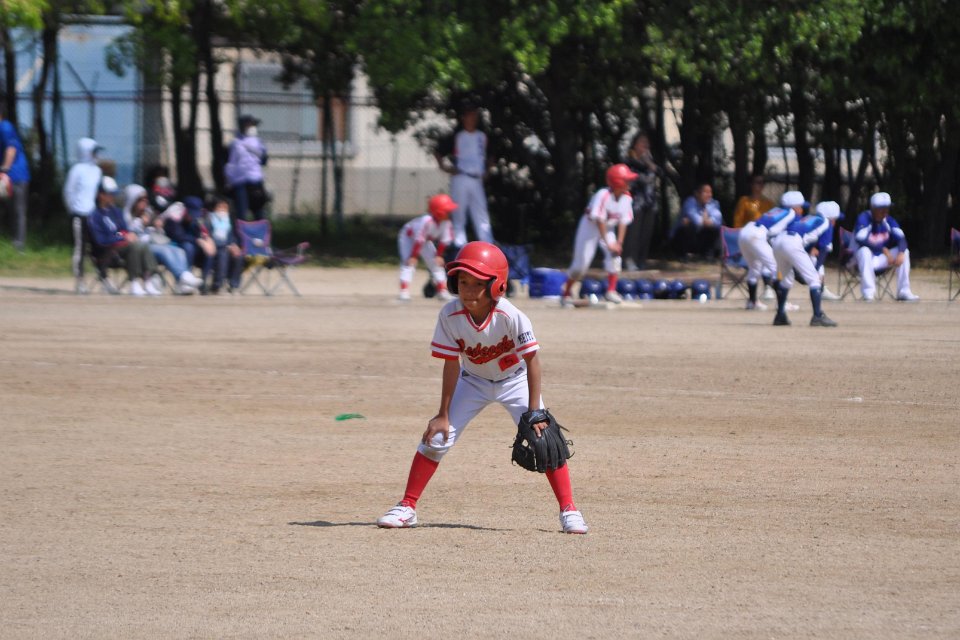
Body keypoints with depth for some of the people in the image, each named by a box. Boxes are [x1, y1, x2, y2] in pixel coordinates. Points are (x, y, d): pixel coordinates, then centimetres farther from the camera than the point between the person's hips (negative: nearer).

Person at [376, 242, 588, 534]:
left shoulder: (511, 317, -33)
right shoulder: (450, 315, -26)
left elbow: (532, 361, -23)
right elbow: (451, 365, -16)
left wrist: (534, 411, -23)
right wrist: (443, 415, -14)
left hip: (514, 380, -2)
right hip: (473, 381, 2)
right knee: (437, 436, -6)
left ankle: (568, 509, -1)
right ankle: (407, 507, 5)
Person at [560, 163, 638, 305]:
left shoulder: (626, 197, -10)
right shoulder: (604, 195, -30)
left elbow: (623, 221, -5)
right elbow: (599, 220, -32)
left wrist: (619, 242, -14)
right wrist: (608, 243, -33)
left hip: (608, 229, 6)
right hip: (590, 226, -6)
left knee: (614, 255, -17)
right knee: (581, 263, -6)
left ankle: (611, 291, -12)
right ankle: (566, 294, 10)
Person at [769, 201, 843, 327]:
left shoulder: (807, 218, 34)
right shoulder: (827, 223, 15)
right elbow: (822, 250, 7)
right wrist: (816, 269, 11)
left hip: (778, 241, 7)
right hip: (793, 243, -7)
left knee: (786, 279, 26)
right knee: (814, 279, 0)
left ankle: (780, 316, 29)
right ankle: (818, 316, -7)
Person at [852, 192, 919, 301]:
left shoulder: (888, 220, 0)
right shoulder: (864, 219, -17)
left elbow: (901, 238, -9)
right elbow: (862, 241, -29)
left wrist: (901, 254, -30)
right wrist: (884, 250, -33)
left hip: (881, 259, 5)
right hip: (866, 259, -5)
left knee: (904, 251, -10)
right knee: (865, 251, -37)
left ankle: (903, 291, -11)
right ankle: (868, 292, -33)